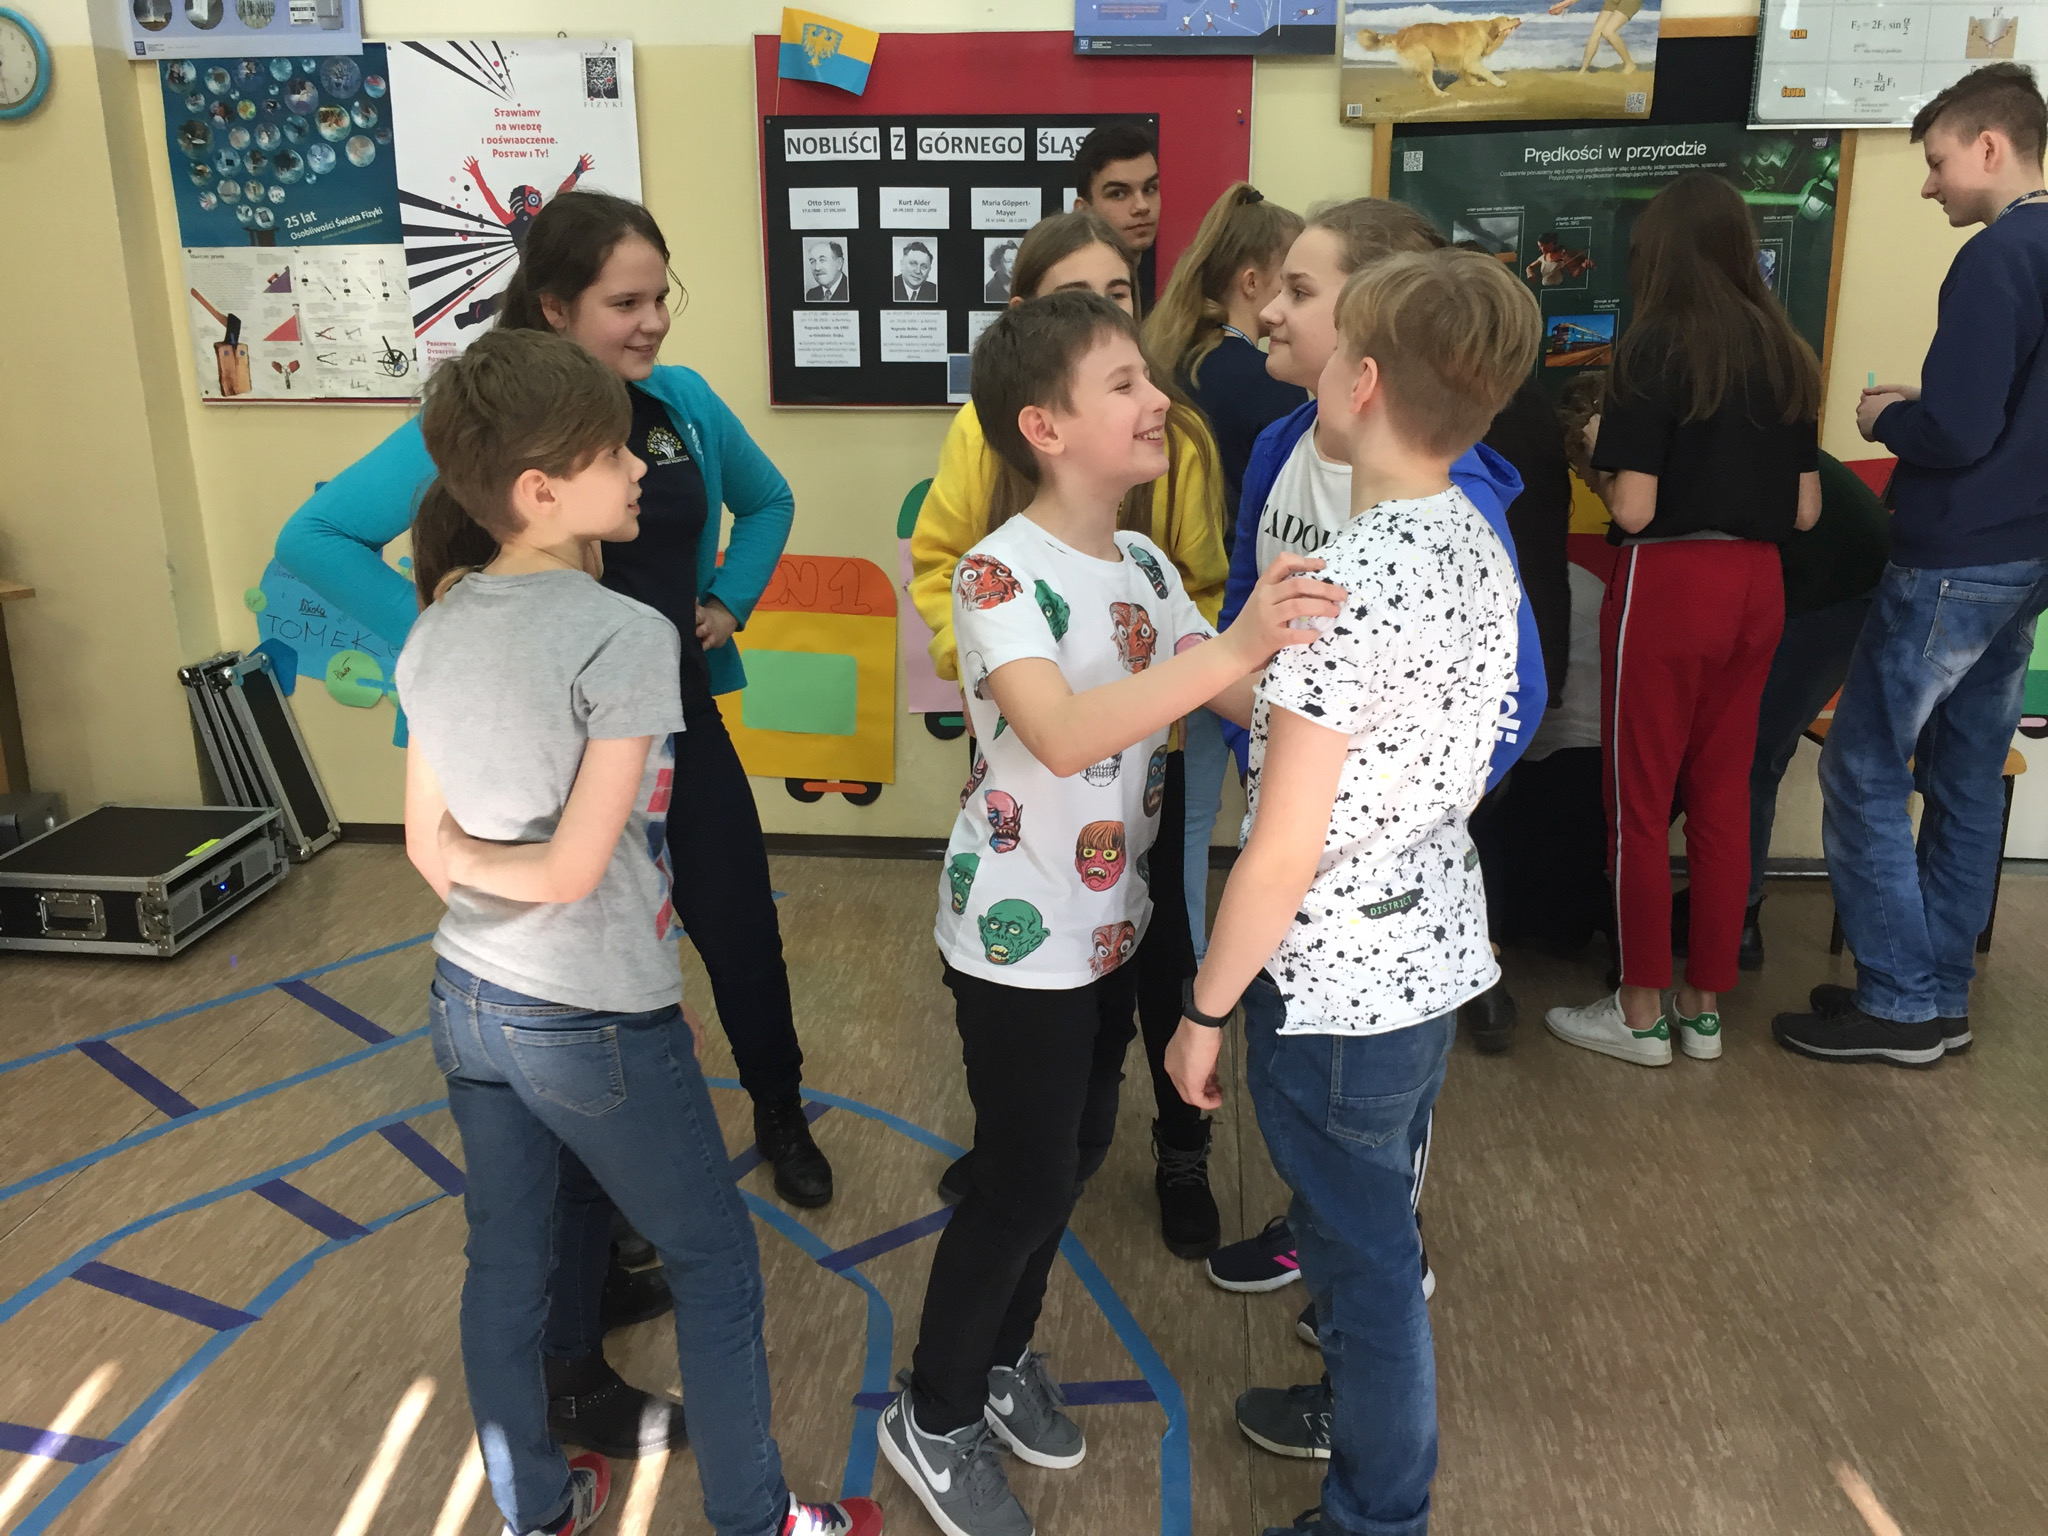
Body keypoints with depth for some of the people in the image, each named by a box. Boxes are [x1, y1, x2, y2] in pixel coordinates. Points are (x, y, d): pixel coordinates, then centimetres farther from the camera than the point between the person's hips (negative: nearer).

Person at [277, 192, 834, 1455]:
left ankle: (782, 1117, 57)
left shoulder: (683, 401, 0)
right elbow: (315, 538, -15)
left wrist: (730, 601, 4)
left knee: (746, 948, 21)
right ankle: (567, 1359, 19)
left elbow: (767, 500, 19)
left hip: (683, 735, 5)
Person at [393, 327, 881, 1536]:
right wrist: (482, 861, -5)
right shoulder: (628, 637, -22)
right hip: (596, 1027, -7)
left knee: (507, 1266, 21)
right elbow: (575, 870, -21)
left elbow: (429, 847, 4)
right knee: (716, 1263, 13)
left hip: (471, 1002, 7)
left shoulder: (438, 630, 0)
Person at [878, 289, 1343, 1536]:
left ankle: (1004, 1356, 42)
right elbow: (1063, 735, -38)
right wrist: (1230, 650, -46)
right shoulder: (1002, 573, -22)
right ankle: (934, 1419, 27)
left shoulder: (1146, 565, 2)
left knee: (1077, 1154, 19)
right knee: (1023, 1183, 4)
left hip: (1113, 919, 7)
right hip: (1020, 934, -7)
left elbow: (1250, 702, -1)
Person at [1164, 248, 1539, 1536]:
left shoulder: (1344, 584, -26)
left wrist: (1205, 1009, -10)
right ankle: (1363, 1409, 50)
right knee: (1377, 1225, 27)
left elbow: (1282, 857, -23)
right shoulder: (1478, 546, 1)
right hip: (1434, 952, 9)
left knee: (1364, 1252, 10)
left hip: (1338, 985, -9)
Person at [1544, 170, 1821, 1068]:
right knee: (1724, 799, 12)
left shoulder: (1658, 348, -11)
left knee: (1641, 803, 4)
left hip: (1669, 585, -6)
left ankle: (1642, 1015, 13)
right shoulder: (1786, 355, 8)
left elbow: (1633, 508, -16)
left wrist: (1599, 453, 3)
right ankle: (1705, 1009, 22)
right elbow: (1805, 510, 9)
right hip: (1755, 586, 7)